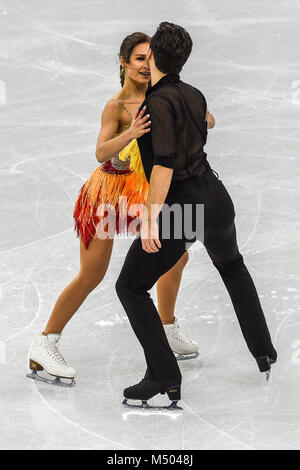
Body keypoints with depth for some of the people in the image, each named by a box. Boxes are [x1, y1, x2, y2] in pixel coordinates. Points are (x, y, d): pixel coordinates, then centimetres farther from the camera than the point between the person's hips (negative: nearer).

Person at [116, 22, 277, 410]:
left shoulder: (158, 101, -15)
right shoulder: (195, 95, 8)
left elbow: (165, 161, -26)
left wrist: (151, 217, -28)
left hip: (180, 205, -7)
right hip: (215, 196, 8)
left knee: (131, 287, 5)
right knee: (231, 265, 35)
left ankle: (165, 377, -2)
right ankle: (263, 351, 38)